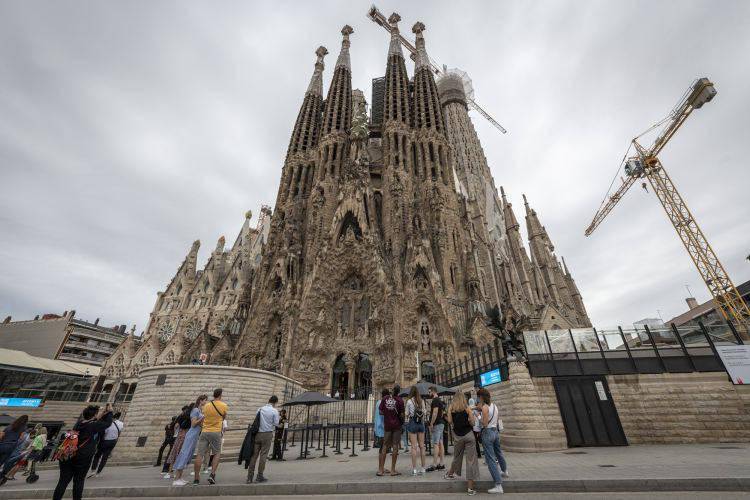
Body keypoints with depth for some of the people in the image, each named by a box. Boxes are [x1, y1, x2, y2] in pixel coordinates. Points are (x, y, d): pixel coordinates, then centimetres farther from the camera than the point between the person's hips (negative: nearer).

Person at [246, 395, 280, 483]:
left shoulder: (260, 409, 6)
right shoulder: (274, 411, -6)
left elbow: (257, 420, 10)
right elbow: (276, 423, -3)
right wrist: (279, 418, 17)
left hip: (258, 433, 4)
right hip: (267, 434, -4)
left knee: (254, 454, 8)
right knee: (263, 455, 4)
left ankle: (249, 477, 11)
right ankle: (259, 476, 10)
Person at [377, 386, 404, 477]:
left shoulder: (385, 398, -2)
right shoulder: (400, 400, -10)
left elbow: (381, 412, 0)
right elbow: (402, 415, -7)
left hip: (387, 425, 3)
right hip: (397, 425, -3)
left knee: (385, 446, 10)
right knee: (395, 446, 5)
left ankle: (381, 469, 13)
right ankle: (393, 470, 10)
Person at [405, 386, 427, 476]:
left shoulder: (409, 401, -8)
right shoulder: (422, 401, 2)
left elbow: (407, 414, -4)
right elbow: (425, 413, 7)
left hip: (412, 423, -4)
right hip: (421, 423, 4)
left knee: (414, 447, 0)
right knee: (422, 446, 11)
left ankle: (414, 469, 2)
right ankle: (423, 468, 17)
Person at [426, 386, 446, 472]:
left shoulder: (435, 400, -15)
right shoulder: (440, 400, 16)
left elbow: (435, 413, -21)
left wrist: (431, 424, -18)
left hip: (436, 424, -10)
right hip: (441, 424, 10)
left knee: (435, 444, -8)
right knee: (440, 444, 11)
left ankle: (434, 465, -6)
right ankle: (441, 464, 15)